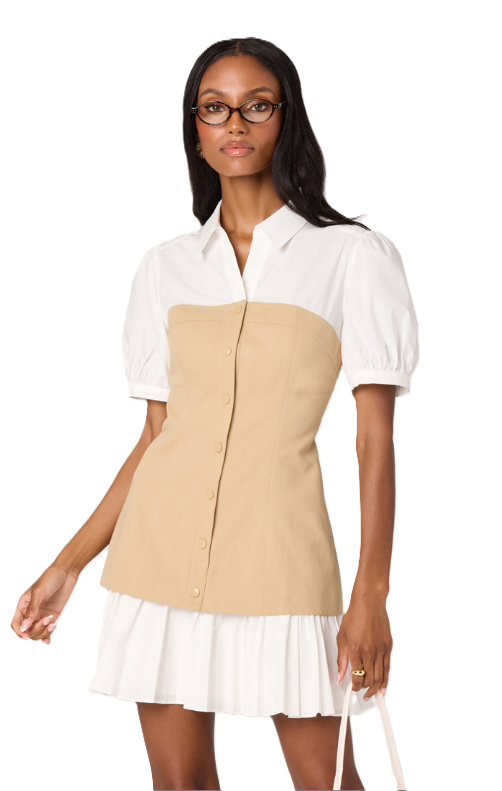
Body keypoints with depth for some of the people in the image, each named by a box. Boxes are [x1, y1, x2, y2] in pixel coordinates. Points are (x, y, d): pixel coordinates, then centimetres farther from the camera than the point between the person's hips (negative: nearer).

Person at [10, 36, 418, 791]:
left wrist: (371, 593, -9)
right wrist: (67, 565, 9)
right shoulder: (167, 265, 9)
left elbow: (375, 439, -3)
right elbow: (155, 435, 12)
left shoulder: (352, 255, 0)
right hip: (164, 549, 3)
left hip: (278, 553, -3)